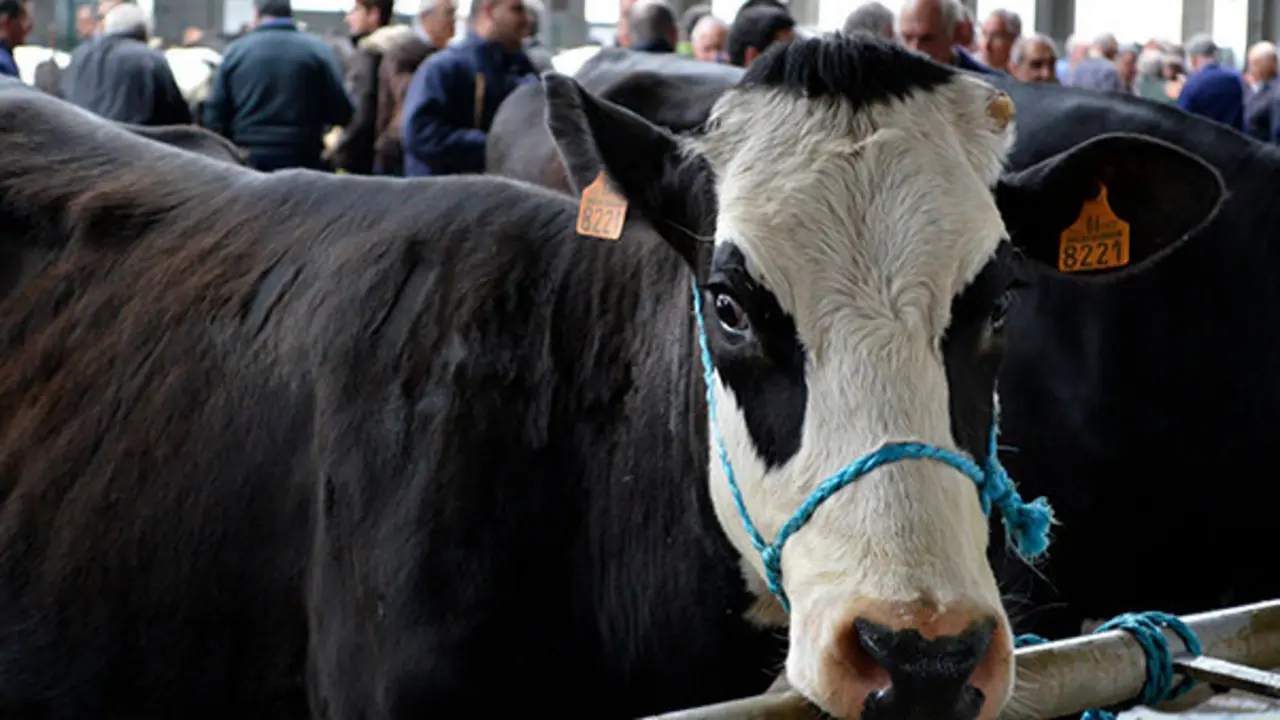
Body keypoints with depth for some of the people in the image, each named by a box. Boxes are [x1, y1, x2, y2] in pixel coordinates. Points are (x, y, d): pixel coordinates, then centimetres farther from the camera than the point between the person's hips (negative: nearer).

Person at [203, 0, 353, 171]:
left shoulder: (235, 51, 3)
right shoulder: (317, 50, -2)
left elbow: (214, 115, 3)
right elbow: (341, 112, -4)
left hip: (246, 159, 2)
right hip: (303, 158, -1)